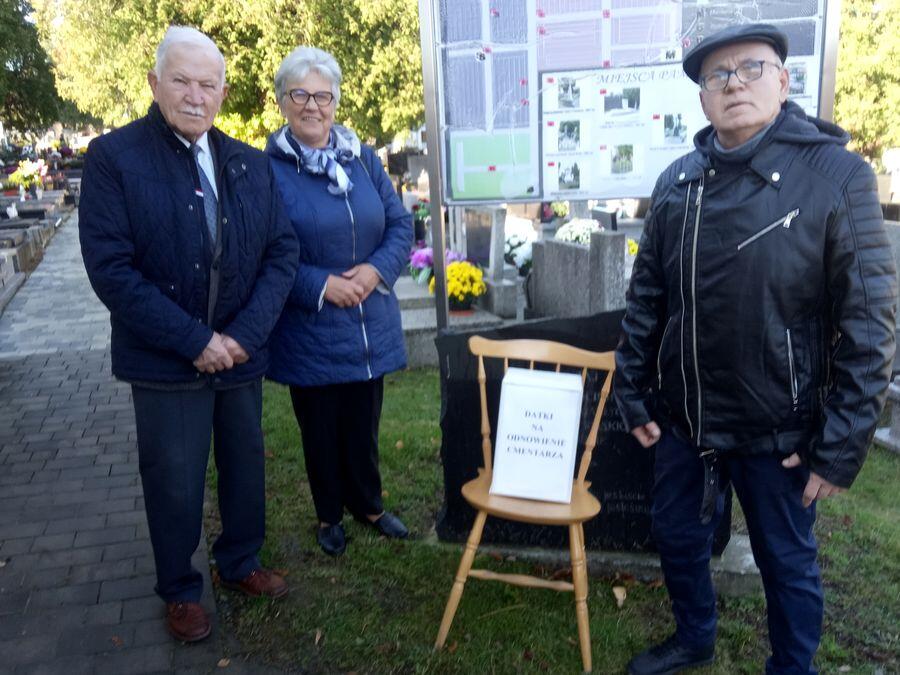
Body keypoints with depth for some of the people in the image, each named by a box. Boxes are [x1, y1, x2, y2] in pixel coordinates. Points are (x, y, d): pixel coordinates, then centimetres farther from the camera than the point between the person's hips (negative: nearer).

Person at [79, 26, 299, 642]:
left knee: (245, 466, 17)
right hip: (165, 361, -3)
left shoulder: (251, 164, 4)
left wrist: (244, 334, -12)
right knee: (175, 483, 9)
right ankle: (180, 590, 34)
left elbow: (282, 251, 0)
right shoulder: (113, 157, -8)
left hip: (240, 354, 4)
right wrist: (194, 341, -18)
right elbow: (110, 268, -14)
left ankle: (240, 562, 42)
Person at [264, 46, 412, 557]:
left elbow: (401, 225, 6)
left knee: (364, 424, 15)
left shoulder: (364, 159, 5)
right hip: (308, 331, -3)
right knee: (320, 428, 13)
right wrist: (321, 286, -19)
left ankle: (368, 505, 38)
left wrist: (376, 270, -12)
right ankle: (330, 515, 34)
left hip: (371, 325, 4)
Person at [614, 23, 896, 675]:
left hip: (778, 426, -4)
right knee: (678, 537, 21)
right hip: (683, 417, 5)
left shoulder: (838, 174, -12)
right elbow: (646, 295, 5)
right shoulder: (678, 180, 1)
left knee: (787, 562, 15)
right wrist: (634, 392, 4)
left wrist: (843, 443, -14)